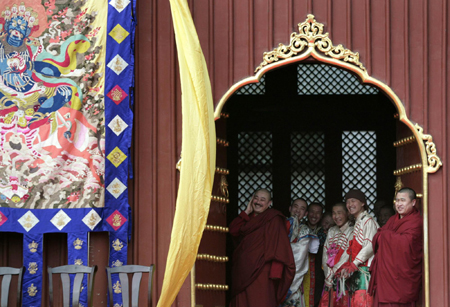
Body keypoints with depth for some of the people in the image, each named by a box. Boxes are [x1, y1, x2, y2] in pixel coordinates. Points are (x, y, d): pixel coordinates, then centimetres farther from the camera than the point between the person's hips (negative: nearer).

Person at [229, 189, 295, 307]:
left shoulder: (273, 218, -3)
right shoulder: (248, 218, 18)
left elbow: (278, 244, -12)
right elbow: (233, 230, 5)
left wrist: (275, 270, -22)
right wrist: (247, 212, 1)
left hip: (260, 270, -7)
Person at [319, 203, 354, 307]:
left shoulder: (352, 232, -2)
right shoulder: (331, 231, 17)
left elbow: (347, 255, -9)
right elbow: (325, 254, 10)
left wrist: (333, 273, -8)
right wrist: (328, 274, -4)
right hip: (330, 279, 5)